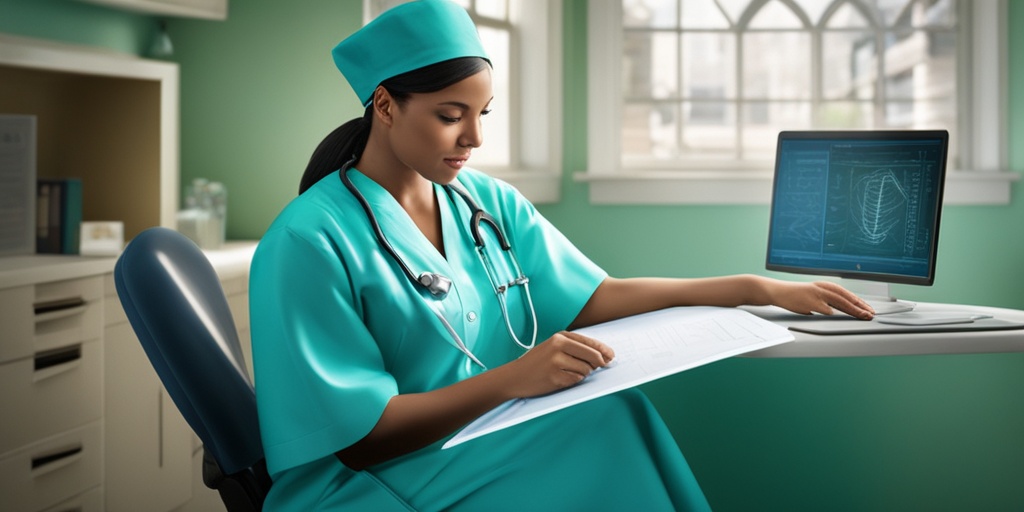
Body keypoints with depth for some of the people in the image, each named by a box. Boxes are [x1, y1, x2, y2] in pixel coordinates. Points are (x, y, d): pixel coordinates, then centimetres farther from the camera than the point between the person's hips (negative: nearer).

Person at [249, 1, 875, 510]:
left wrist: (762, 289, 0)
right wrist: (512, 378, -24)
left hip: (495, 443, 6)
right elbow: (355, 437, -14)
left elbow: (596, 297, 5)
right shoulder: (312, 241, -12)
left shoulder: (489, 201, 8)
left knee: (611, 418, -23)